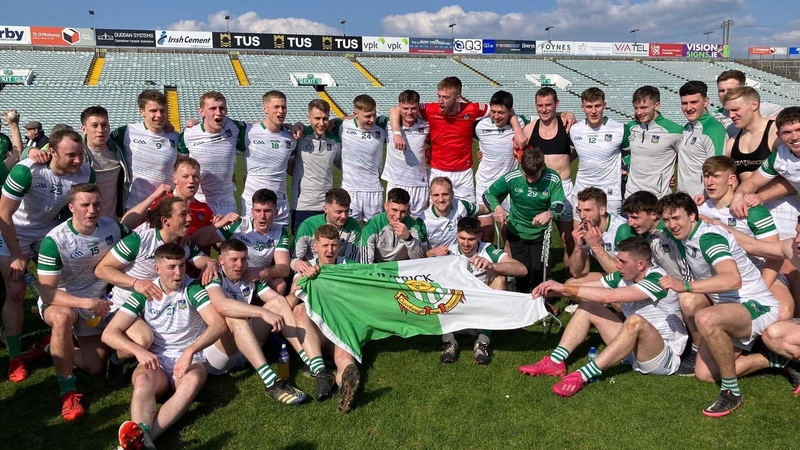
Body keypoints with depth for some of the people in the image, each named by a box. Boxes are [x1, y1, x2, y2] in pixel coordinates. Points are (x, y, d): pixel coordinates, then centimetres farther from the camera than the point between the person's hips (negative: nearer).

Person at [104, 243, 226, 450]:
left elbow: (219, 324, -15)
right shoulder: (144, 294, 2)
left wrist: (189, 351, -30)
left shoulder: (193, 289, -2)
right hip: (155, 361, 1)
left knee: (192, 381, -37)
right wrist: (138, 350, -20)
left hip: (190, 359, -1)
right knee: (143, 381, -35)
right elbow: (109, 333, -1)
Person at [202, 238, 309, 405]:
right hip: (214, 348, -6)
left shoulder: (251, 278, 7)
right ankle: (271, 382, -45)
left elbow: (280, 301, 0)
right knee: (235, 317, -34)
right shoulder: (213, 278, -12)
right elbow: (221, 306, -35)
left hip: (245, 350, 6)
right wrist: (263, 312, -42)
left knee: (277, 302, -9)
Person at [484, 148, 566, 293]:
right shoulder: (512, 177, -18)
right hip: (517, 232, 0)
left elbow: (560, 205, -20)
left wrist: (550, 213, -44)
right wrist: (497, 207, -31)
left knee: (537, 269, -9)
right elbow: (488, 194, -8)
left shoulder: (553, 179, -17)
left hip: (540, 232, 0)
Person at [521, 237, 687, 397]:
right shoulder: (624, 276, -2)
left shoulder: (657, 280, -24)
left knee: (636, 321, -39)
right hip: (635, 348, 8)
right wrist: (552, 289, -18)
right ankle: (555, 362, -14)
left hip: (664, 356, -8)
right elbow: (586, 286, -1)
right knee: (588, 306, -1)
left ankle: (583, 376, -41)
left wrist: (563, 288, -29)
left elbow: (607, 296, -34)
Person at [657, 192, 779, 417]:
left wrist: (685, 286, -40)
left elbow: (733, 279, -38)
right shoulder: (688, 239, 7)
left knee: (705, 319, -40)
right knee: (704, 374, 7)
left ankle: (732, 392, -21)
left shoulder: (708, 237, -20)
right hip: (730, 310, 10)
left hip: (757, 306, -10)